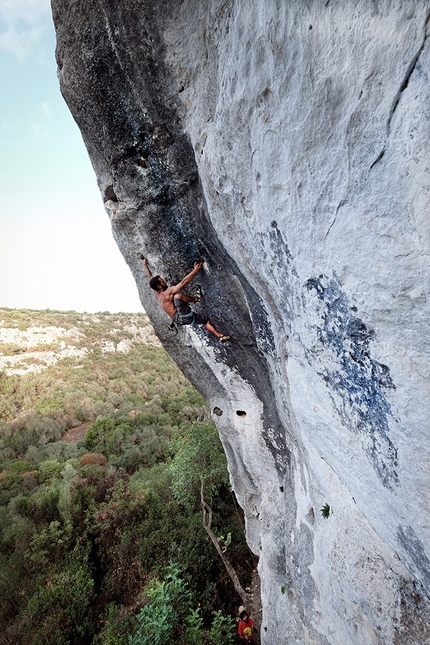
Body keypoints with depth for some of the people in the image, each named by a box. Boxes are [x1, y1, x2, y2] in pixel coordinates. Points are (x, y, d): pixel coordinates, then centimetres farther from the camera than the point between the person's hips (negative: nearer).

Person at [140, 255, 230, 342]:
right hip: (182, 316, -11)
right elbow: (183, 282, -20)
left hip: (178, 319, 11)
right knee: (177, 296, -30)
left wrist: (145, 265, 37)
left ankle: (220, 335, 16)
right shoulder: (168, 293, -13)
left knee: (206, 319, 20)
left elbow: (151, 277, 26)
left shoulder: (157, 294, 13)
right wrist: (195, 270, -17)